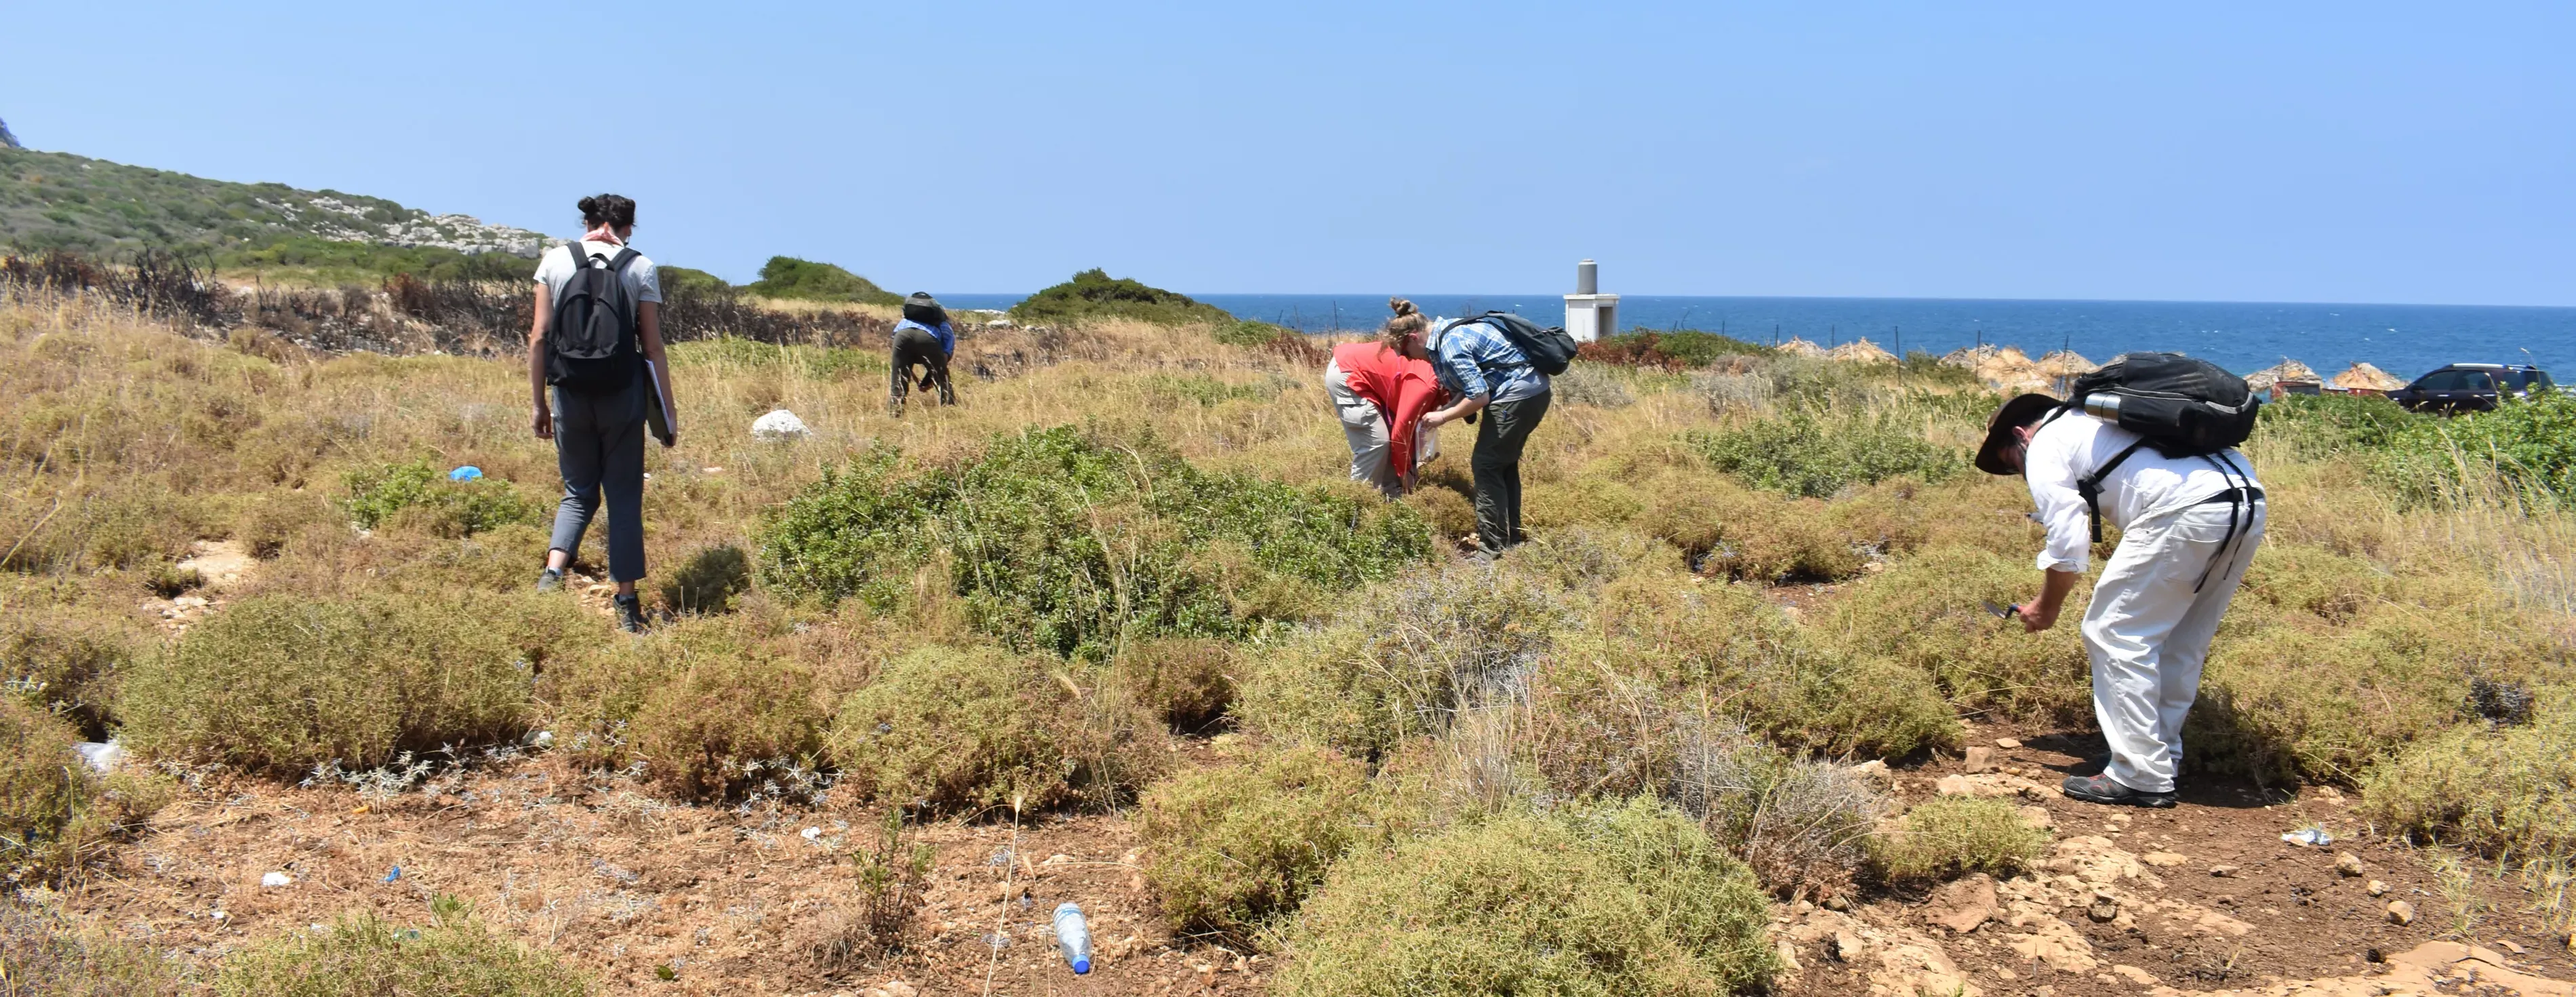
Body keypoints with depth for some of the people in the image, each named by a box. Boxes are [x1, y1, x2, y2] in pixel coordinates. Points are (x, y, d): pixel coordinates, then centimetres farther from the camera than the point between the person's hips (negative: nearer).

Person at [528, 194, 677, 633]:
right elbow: (653, 347, -2)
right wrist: (667, 412, 3)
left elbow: (539, 337, 0)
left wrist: (539, 403, 7)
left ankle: (553, 572, -7)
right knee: (624, 498, 8)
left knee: (579, 492, 16)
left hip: (571, 396, 1)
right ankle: (627, 604, 8)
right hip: (622, 397, -1)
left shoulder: (555, 260, 2)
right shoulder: (640, 268, -1)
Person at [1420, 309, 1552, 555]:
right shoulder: (1450, 329, 12)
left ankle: (1493, 548, -3)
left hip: (1516, 396, -10)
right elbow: (1467, 385, 19)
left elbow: (1479, 397, -20)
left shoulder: (1450, 346, -18)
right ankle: (1511, 539, 27)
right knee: (1505, 465, 18)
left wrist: (1443, 417, -10)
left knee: (1486, 465, -3)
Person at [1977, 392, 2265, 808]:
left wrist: (2046, 608, 18)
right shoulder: (2096, 418, 34)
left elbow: (2068, 545, 3)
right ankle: (2162, 759, 28)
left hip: (2187, 511, -9)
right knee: (2182, 644, 20)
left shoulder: (2045, 448, 9)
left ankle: (2142, 778, 3)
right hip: (2250, 502, 9)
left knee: (2114, 634, 2)